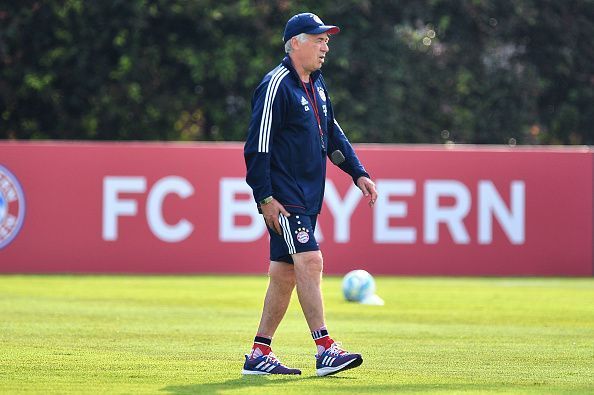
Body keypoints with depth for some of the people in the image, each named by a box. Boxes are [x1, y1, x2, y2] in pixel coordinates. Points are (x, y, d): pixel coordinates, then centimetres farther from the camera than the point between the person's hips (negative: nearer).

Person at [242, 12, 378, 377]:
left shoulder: (316, 85, 16)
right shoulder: (276, 86, -12)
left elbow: (332, 134, 25)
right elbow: (257, 146, -15)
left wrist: (358, 173, 15)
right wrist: (265, 199, -19)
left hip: (308, 197, 9)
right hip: (283, 196, -9)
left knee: (285, 274, 9)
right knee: (310, 261, -16)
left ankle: (260, 355, 14)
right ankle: (325, 350, -20)